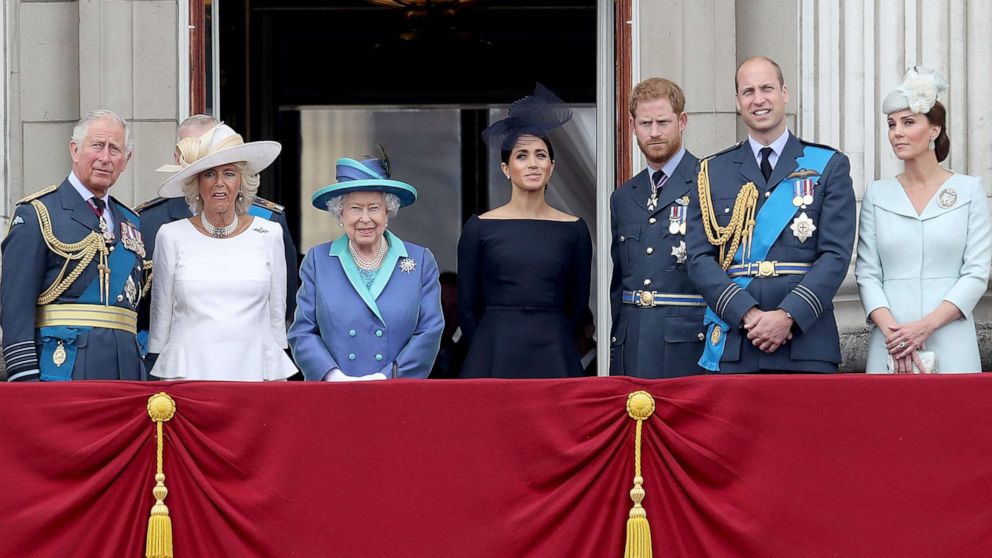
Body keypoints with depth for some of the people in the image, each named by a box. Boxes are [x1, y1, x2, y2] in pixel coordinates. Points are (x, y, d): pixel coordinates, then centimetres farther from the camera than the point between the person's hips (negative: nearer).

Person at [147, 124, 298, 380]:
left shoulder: (269, 235, 7)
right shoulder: (172, 236, 4)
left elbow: (276, 315, 12)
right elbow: (161, 315, 10)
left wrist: (279, 379, 11)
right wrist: (161, 377, 10)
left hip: (254, 371, 1)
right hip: (188, 371, -1)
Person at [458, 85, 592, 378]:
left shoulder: (573, 230, 6)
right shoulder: (480, 228, 2)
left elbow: (578, 305, 11)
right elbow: (467, 307, 6)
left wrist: (547, 341, 10)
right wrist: (494, 350, 8)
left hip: (554, 357, 1)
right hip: (494, 358, -1)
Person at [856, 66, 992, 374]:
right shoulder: (877, 194, 9)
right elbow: (867, 273, 4)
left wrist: (925, 325, -13)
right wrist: (891, 330, -13)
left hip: (951, 346, -1)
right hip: (889, 347, 1)